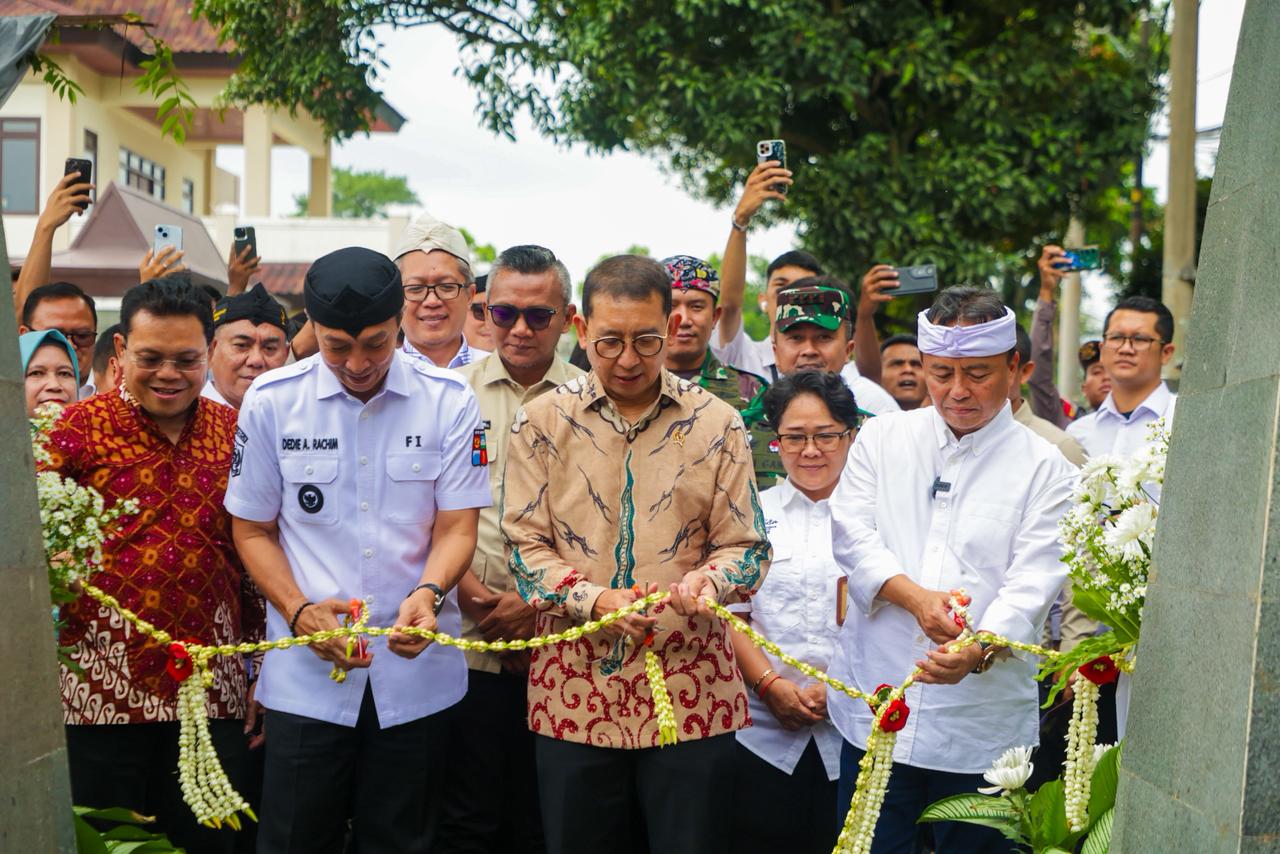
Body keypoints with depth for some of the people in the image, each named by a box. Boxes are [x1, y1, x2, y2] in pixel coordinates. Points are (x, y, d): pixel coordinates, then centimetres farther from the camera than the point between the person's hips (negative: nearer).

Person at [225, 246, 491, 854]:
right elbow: (253, 530, 4)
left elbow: (457, 526, -2)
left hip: (417, 670, 0)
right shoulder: (271, 401, -3)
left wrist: (428, 594, -22)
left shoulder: (448, 402, -3)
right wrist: (300, 611, -11)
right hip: (307, 672, 0)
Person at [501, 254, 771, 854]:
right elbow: (526, 546, 0)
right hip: (575, 691, 1)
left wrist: (707, 580, -19)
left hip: (692, 689, 0)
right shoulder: (541, 422, 4)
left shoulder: (717, 424, 4)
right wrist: (596, 601, -16)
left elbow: (745, 545, 4)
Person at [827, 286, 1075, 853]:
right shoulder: (881, 438, 8)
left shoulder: (1044, 468, 1)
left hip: (982, 726, -1)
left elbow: (1033, 582, -9)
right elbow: (852, 533, -2)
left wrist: (980, 648, -29)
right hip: (875, 708, 2)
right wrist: (914, 596, -20)